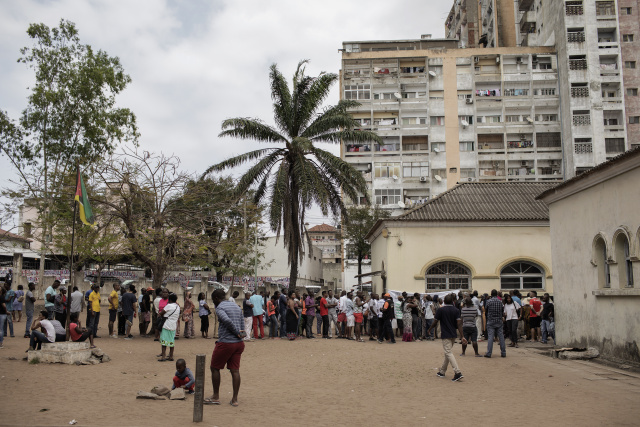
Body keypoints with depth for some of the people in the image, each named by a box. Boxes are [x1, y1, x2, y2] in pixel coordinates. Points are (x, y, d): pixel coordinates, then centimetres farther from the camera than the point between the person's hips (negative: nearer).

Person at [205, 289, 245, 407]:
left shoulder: (220, 307, -8)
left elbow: (227, 321, -24)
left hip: (225, 343, -7)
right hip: (239, 343, 7)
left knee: (215, 368, 9)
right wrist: (239, 334, 13)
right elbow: (242, 324, 16)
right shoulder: (237, 307, 17)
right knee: (235, 370, 7)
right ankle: (235, 399, 7)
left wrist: (237, 333, -14)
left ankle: (216, 397, 15)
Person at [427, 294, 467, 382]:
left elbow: (435, 322, -3)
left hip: (445, 335, -6)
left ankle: (457, 372, -23)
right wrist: (462, 337, -8)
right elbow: (459, 324, -5)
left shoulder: (440, 310, -8)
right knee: (447, 353, 17)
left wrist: (430, 329, 16)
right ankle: (442, 371, 27)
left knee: (449, 353, -9)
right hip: (453, 335, 6)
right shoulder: (456, 310, 2)